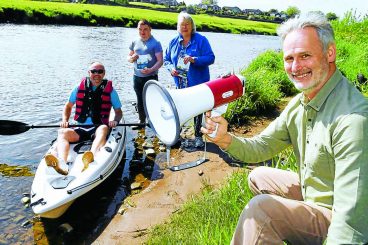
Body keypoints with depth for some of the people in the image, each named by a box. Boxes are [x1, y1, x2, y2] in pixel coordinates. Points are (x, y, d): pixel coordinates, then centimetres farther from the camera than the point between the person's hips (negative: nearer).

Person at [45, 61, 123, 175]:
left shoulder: (109, 90, 6)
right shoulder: (80, 87, 9)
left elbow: (119, 111, 11)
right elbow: (68, 106, 21)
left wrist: (115, 121, -11)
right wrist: (64, 120, 3)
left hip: (98, 128, -2)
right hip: (79, 128, 3)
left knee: (103, 129, -38)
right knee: (62, 132, -27)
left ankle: (92, 155, -66)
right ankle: (62, 162, -53)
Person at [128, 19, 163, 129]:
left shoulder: (155, 43, -6)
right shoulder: (135, 42, 8)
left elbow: (160, 61, -11)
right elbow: (129, 57, 17)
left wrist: (151, 70, -27)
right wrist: (132, 58, -8)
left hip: (151, 77, -5)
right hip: (137, 77, 5)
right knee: (140, 100, 14)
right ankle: (142, 121, 29)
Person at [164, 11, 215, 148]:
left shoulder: (201, 40, -6)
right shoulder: (174, 42, 7)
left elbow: (210, 58, -11)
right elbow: (166, 59, 13)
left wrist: (194, 59, -25)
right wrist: (171, 68, -9)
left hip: (197, 84, -3)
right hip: (180, 84, 3)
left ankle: (198, 135, 23)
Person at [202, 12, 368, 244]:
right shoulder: (299, 103, -4)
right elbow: (260, 147, -2)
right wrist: (225, 139, -21)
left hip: (336, 220, -8)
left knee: (259, 209, -25)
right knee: (258, 177, 16)